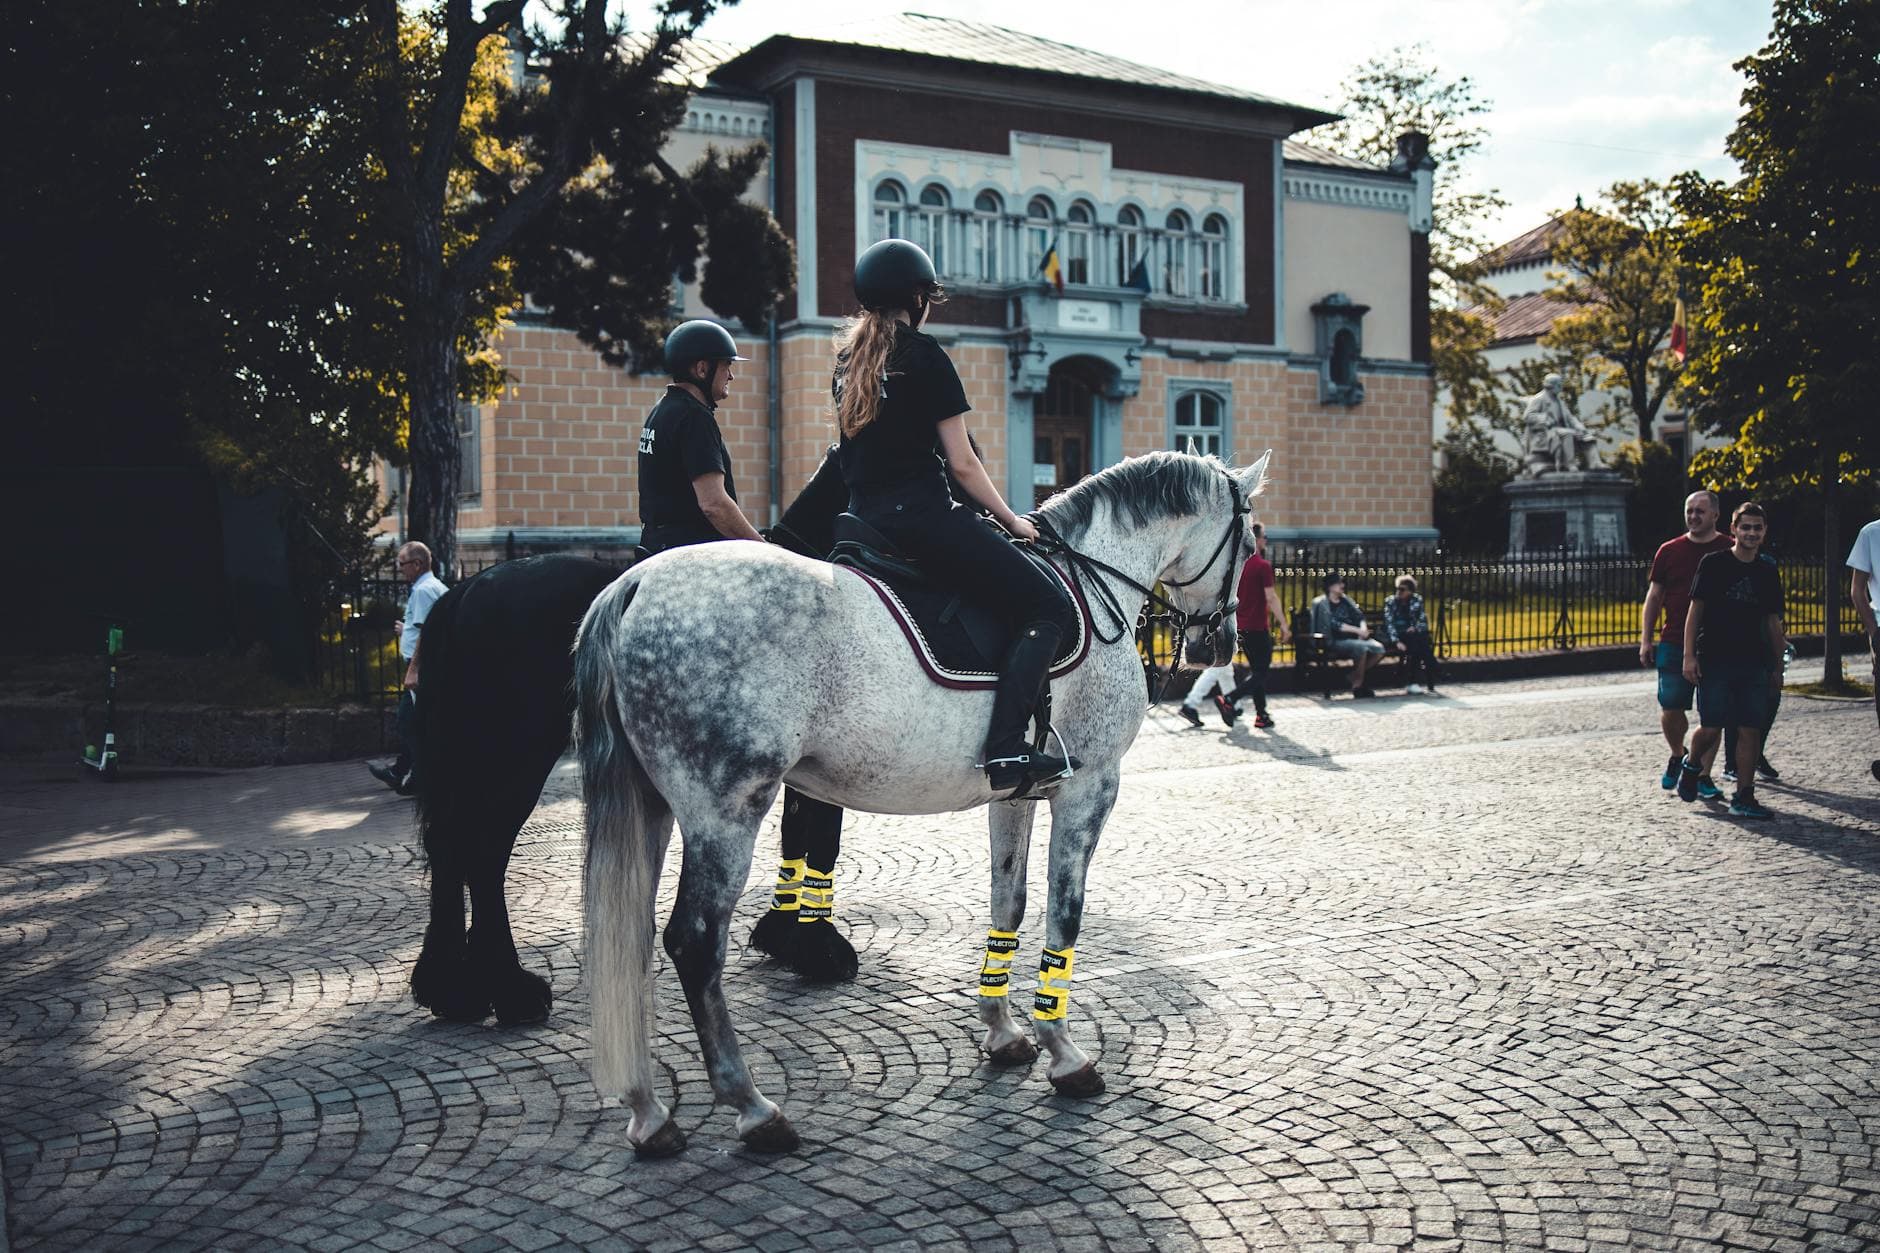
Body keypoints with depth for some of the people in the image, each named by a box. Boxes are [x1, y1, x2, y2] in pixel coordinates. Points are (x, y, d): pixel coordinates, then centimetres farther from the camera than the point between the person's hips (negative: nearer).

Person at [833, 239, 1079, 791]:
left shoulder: (847, 357, 18)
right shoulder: (923, 353, -4)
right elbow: (962, 462, -5)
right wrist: (1012, 521, 7)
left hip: (865, 520, 9)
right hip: (923, 515, -9)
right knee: (1051, 606, -8)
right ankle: (1005, 752, -22)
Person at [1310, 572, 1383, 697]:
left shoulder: (1345, 600, 18)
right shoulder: (1322, 603, -4)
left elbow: (1359, 616, 13)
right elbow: (1334, 624, -16)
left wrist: (1363, 628, -10)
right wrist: (1357, 630, -21)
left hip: (1353, 638, 7)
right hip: (1335, 641, -7)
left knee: (1378, 648, -16)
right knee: (1361, 648, -33)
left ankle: (1356, 676, 1)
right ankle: (1357, 686, -19)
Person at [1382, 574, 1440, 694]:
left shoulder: (1417, 601, 8)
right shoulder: (1390, 602, 1)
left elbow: (1423, 622, 5)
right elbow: (1389, 624, -10)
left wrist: (1415, 628, -17)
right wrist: (1397, 642, -25)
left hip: (1413, 635, 2)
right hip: (1395, 637, -2)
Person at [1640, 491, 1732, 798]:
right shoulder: (1669, 551, 7)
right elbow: (1654, 597, 10)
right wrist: (1645, 640, 4)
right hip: (1674, 643, 1)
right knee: (1670, 710, -1)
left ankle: (1703, 776, 11)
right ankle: (1678, 756, 26)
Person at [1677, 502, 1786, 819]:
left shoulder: (1768, 572, 11)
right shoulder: (1713, 564, -1)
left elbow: (1773, 622, 17)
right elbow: (1695, 611, -2)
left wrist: (1778, 665, 16)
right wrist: (1689, 656, -9)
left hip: (1754, 662, 4)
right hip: (1714, 661, -4)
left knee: (1750, 730, -2)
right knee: (1712, 728, -5)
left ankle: (1743, 797, 4)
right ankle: (1690, 765, 26)